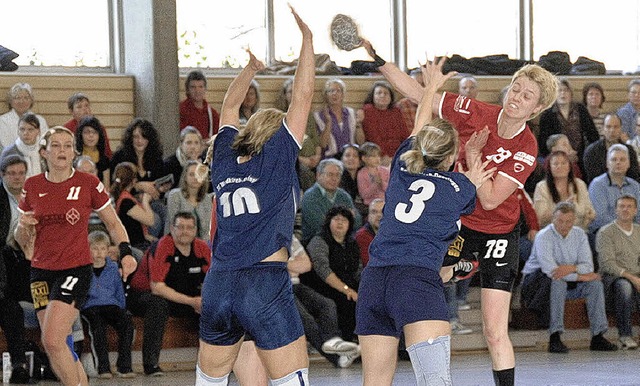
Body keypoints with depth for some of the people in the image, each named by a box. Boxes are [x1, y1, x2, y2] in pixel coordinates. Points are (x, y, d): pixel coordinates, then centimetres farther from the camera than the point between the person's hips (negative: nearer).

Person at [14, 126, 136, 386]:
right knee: (60, 345, 2)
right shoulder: (32, 186, 5)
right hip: (41, 272, 4)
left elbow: (113, 223, 8)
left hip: (76, 270, -4)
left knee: (52, 341, -18)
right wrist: (23, 226, -10)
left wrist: (125, 252, -8)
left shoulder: (88, 184, -3)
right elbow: (23, 242, 12)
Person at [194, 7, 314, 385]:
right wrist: (307, 38, 9)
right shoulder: (277, 157, 2)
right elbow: (302, 96, 3)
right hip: (266, 285, -6)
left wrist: (251, 67, 42)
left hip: (217, 286, 6)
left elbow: (230, 107, 33)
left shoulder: (225, 158, 16)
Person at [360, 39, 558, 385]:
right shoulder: (475, 113, -12)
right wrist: (378, 59, -17)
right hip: (457, 223, 3)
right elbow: (417, 94, -8)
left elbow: (490, 200, -23)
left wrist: (473, 154, -26)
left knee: (495, 332, -7)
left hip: (497, 234, -3)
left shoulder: (526, 149, -19)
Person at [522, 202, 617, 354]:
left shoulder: (579, 234, 1)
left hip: (567, 284, 6)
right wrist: (580, 276, -23)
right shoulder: (544, 236, -20)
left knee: (595, 283, -12)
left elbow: (588, 266, -7)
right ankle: (554, 339, -38)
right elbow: (550, 270, -30)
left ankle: (597, 337, -12)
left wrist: (572, 268, -30)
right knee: (558, 282, -36)